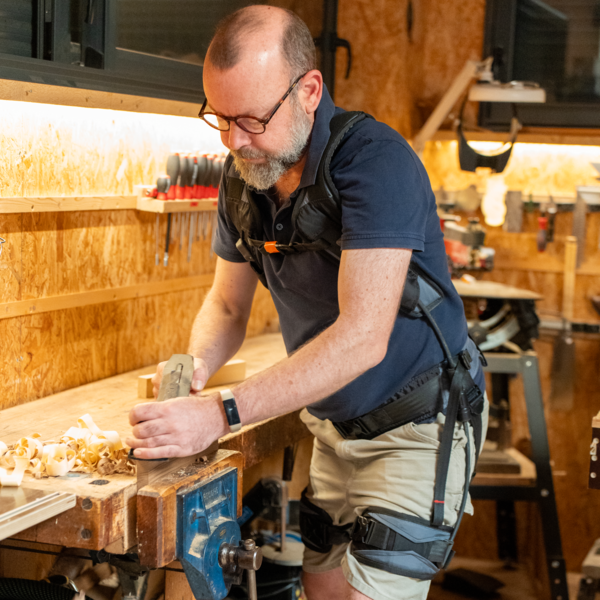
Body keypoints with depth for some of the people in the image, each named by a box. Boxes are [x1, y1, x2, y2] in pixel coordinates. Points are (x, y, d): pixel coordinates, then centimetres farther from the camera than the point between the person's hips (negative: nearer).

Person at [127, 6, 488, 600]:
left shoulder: (375, 161, -26)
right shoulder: (242, 178, -3)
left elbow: (362, 337, -34)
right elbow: (227, 305, 8)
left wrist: (222, 413, -36)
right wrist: (196, 365, -15)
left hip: (416, 425, -6)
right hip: (332, 424, 7)